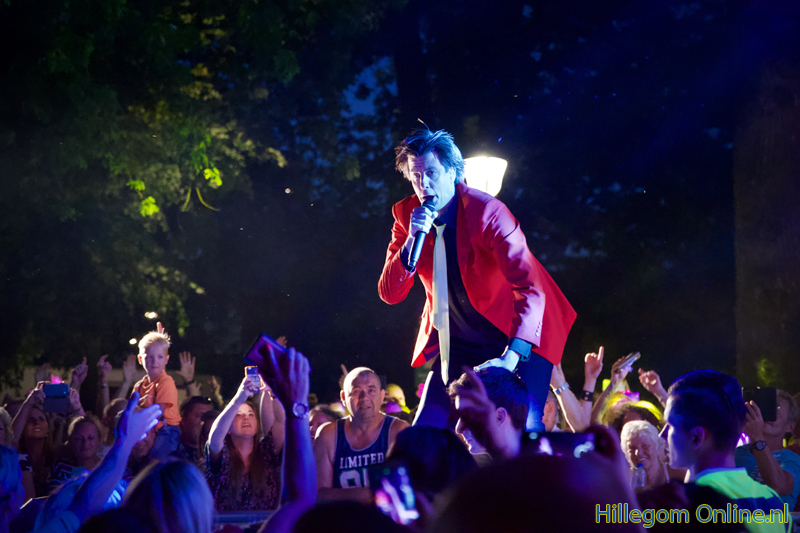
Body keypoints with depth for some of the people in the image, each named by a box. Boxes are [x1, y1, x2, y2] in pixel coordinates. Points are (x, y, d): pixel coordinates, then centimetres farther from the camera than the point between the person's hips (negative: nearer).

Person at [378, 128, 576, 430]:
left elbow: (530, 287, -31)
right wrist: (411, 241, -25)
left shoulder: (488, 212, -22)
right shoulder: (406, 213, -5)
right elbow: (390, 294, -7)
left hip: (517, 341, -5)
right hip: (458, 346, 5)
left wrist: (511, 357, -44)